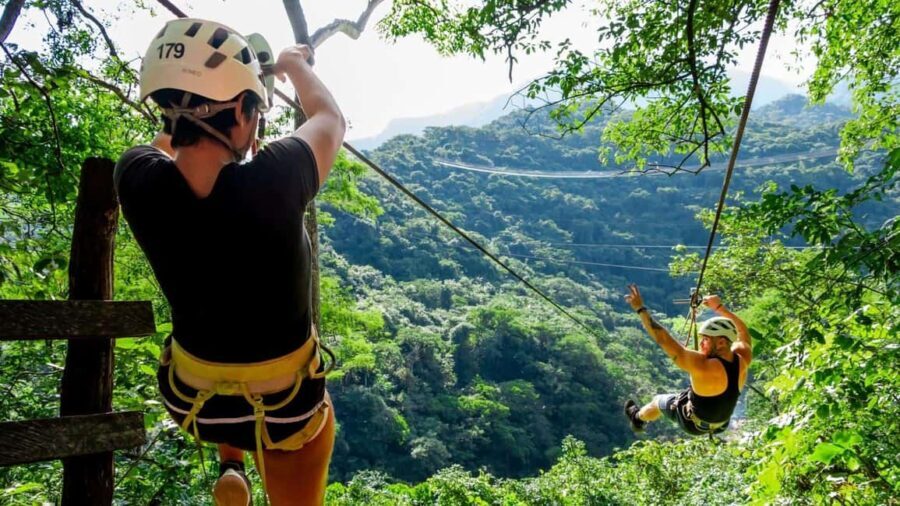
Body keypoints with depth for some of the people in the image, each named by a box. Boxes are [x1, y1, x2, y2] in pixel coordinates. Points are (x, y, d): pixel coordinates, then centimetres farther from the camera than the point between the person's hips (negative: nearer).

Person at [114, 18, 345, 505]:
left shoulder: (139, 180, -22)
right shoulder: (274, 182, -31)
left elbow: (166, 140, 5)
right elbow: (330, 118, -7)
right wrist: (293, 63, 11)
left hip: (193, 402, 3)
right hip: (288, 408, -3)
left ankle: (230, 466, 41)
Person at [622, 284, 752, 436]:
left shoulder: (703, 366, -40)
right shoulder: (743, 359, -20)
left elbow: (664, 340, -39)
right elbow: (743, 332, 2)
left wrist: (641, 309, -35)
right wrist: (720, 308, 3)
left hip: (694, 423, -5)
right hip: (721, 424, 5)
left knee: (658, 401, 23)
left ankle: (638, 419, 54)